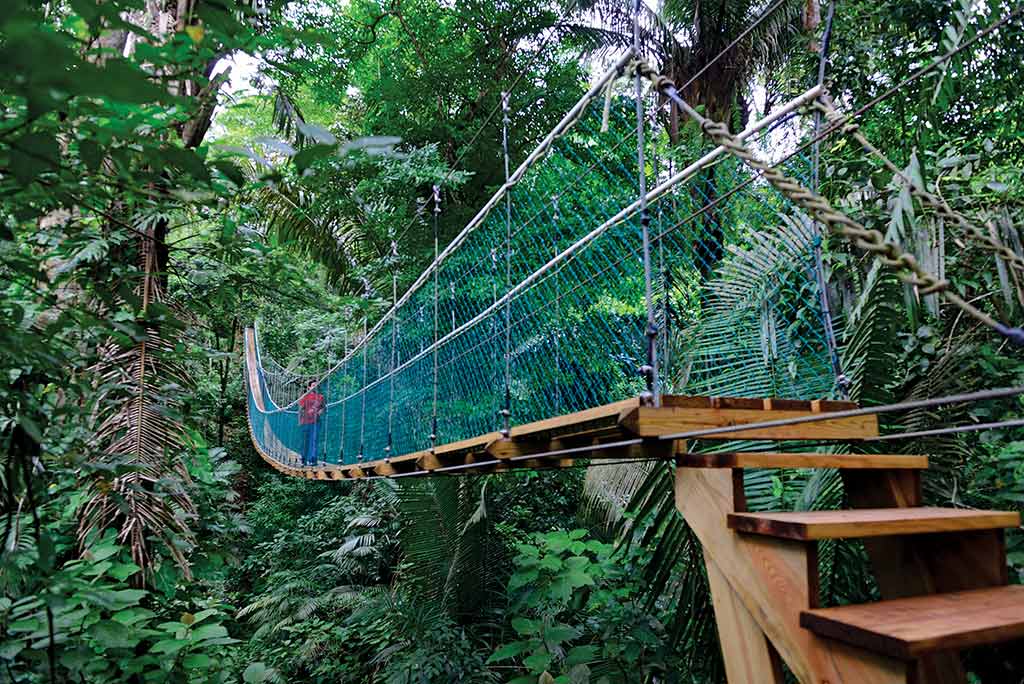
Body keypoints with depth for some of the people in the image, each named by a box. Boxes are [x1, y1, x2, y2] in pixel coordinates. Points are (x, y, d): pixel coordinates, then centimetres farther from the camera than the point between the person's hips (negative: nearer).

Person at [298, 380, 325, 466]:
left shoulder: (320, 396, 9)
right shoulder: (305, 397, 3)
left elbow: (323, 407, 15)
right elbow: (300, 409, 3)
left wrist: (319, 412, -6)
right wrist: (299, 421, -1)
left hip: (315, 421, 1)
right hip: (306, 421, -1)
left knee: (314, 440, -5)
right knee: (305, 440, 7)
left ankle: (312, 460, -5)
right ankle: (304, 460, 18)